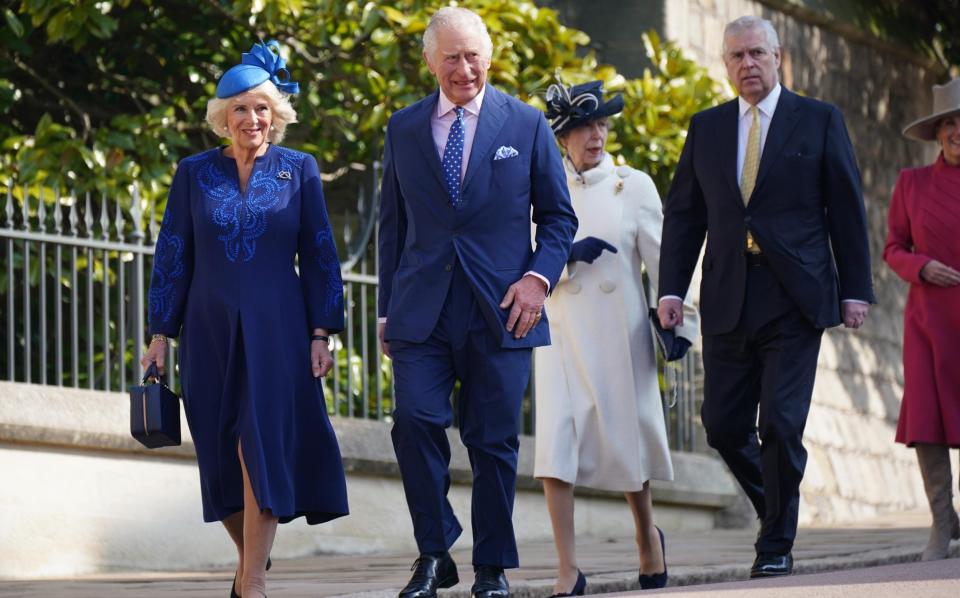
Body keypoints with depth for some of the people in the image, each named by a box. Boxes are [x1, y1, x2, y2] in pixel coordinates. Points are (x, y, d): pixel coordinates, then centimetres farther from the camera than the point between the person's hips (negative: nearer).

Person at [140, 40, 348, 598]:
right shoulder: (194, 173, 6)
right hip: (211, 332, 2)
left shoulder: (300, 170, 4)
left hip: (276, 331, -2)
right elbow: (173, 256, 8)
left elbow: (320, 257, 4)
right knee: (223, 456, 5)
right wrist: (161, 334, 5)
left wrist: (321, 332, -2)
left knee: (262, 448, -12)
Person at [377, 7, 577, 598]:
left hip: (500, 309, -1)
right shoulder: (404, 128, 10)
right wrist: (388, 307, 10)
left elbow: (559, 216, 8)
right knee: (416, 421, -13)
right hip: (422, 307, 1)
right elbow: (393, 223, 14)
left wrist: (540, 275, -8)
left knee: (495, 439, 2)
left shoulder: (527, 124, 5)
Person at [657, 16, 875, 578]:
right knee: (723, 425, 2)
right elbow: (684, 212, 12)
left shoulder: (819, 120, 4)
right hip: (729, 300, 3)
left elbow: (847, 209, 3)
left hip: (795, 299, -3)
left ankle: (777, 544, 3)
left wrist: (855, 289, -2)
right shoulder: (706, 127, 12)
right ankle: (777, 507, 26)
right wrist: (671, 289, 2)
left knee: (781, 424, -10)